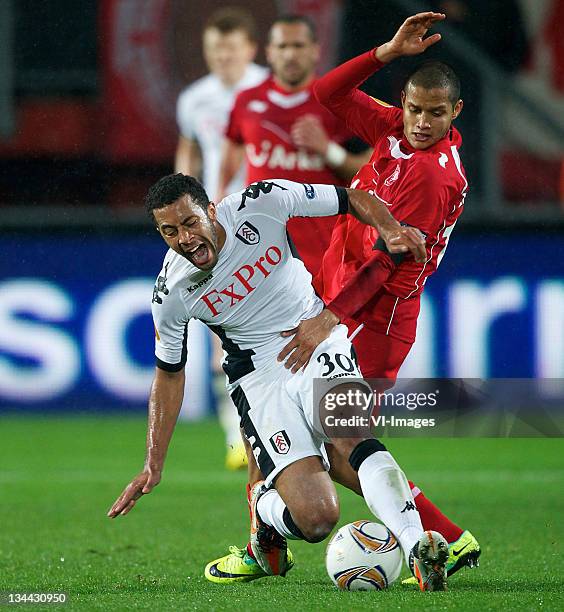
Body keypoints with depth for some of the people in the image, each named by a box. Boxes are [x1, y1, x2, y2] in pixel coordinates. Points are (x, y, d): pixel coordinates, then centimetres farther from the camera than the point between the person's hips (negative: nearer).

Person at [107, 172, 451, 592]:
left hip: (318, 342, 0)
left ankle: (416, 545, -43)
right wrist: (153, 466, 6)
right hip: (260, 379, 0)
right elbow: (169, 373, 8)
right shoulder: (171, 293, -7)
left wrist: (389, 229, -19)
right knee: (316, 520, -18)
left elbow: (351, 198, 1)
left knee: (350, 432, -36)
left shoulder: (261, 203, -12)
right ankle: (264, 510, 17)